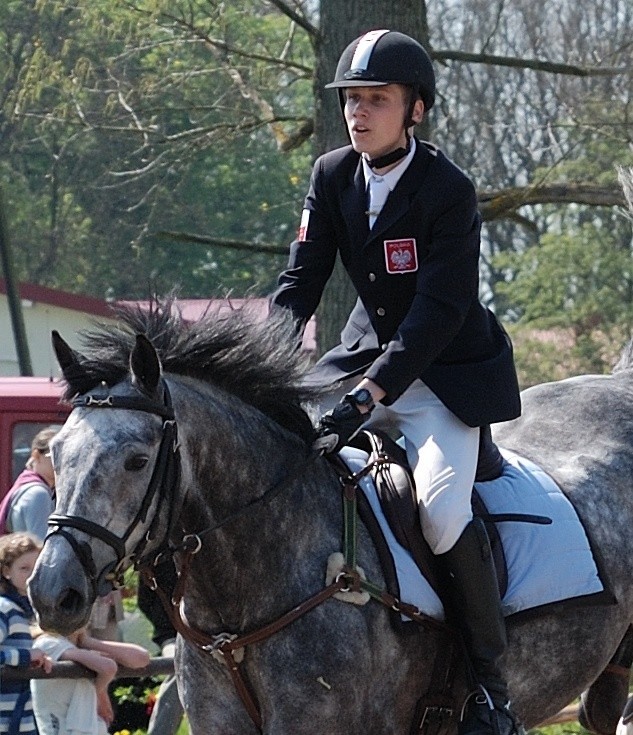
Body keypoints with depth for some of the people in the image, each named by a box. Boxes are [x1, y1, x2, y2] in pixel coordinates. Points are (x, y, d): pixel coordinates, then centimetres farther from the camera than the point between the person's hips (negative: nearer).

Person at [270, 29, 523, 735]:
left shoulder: (448, 190, -20)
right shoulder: (332, 176, -2)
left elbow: (438, 313, -25)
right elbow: (301, 278, -2)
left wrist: (372, 390, -35)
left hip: (446, 370, -6)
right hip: (368, 351, 7)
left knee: (441, 507, -26)